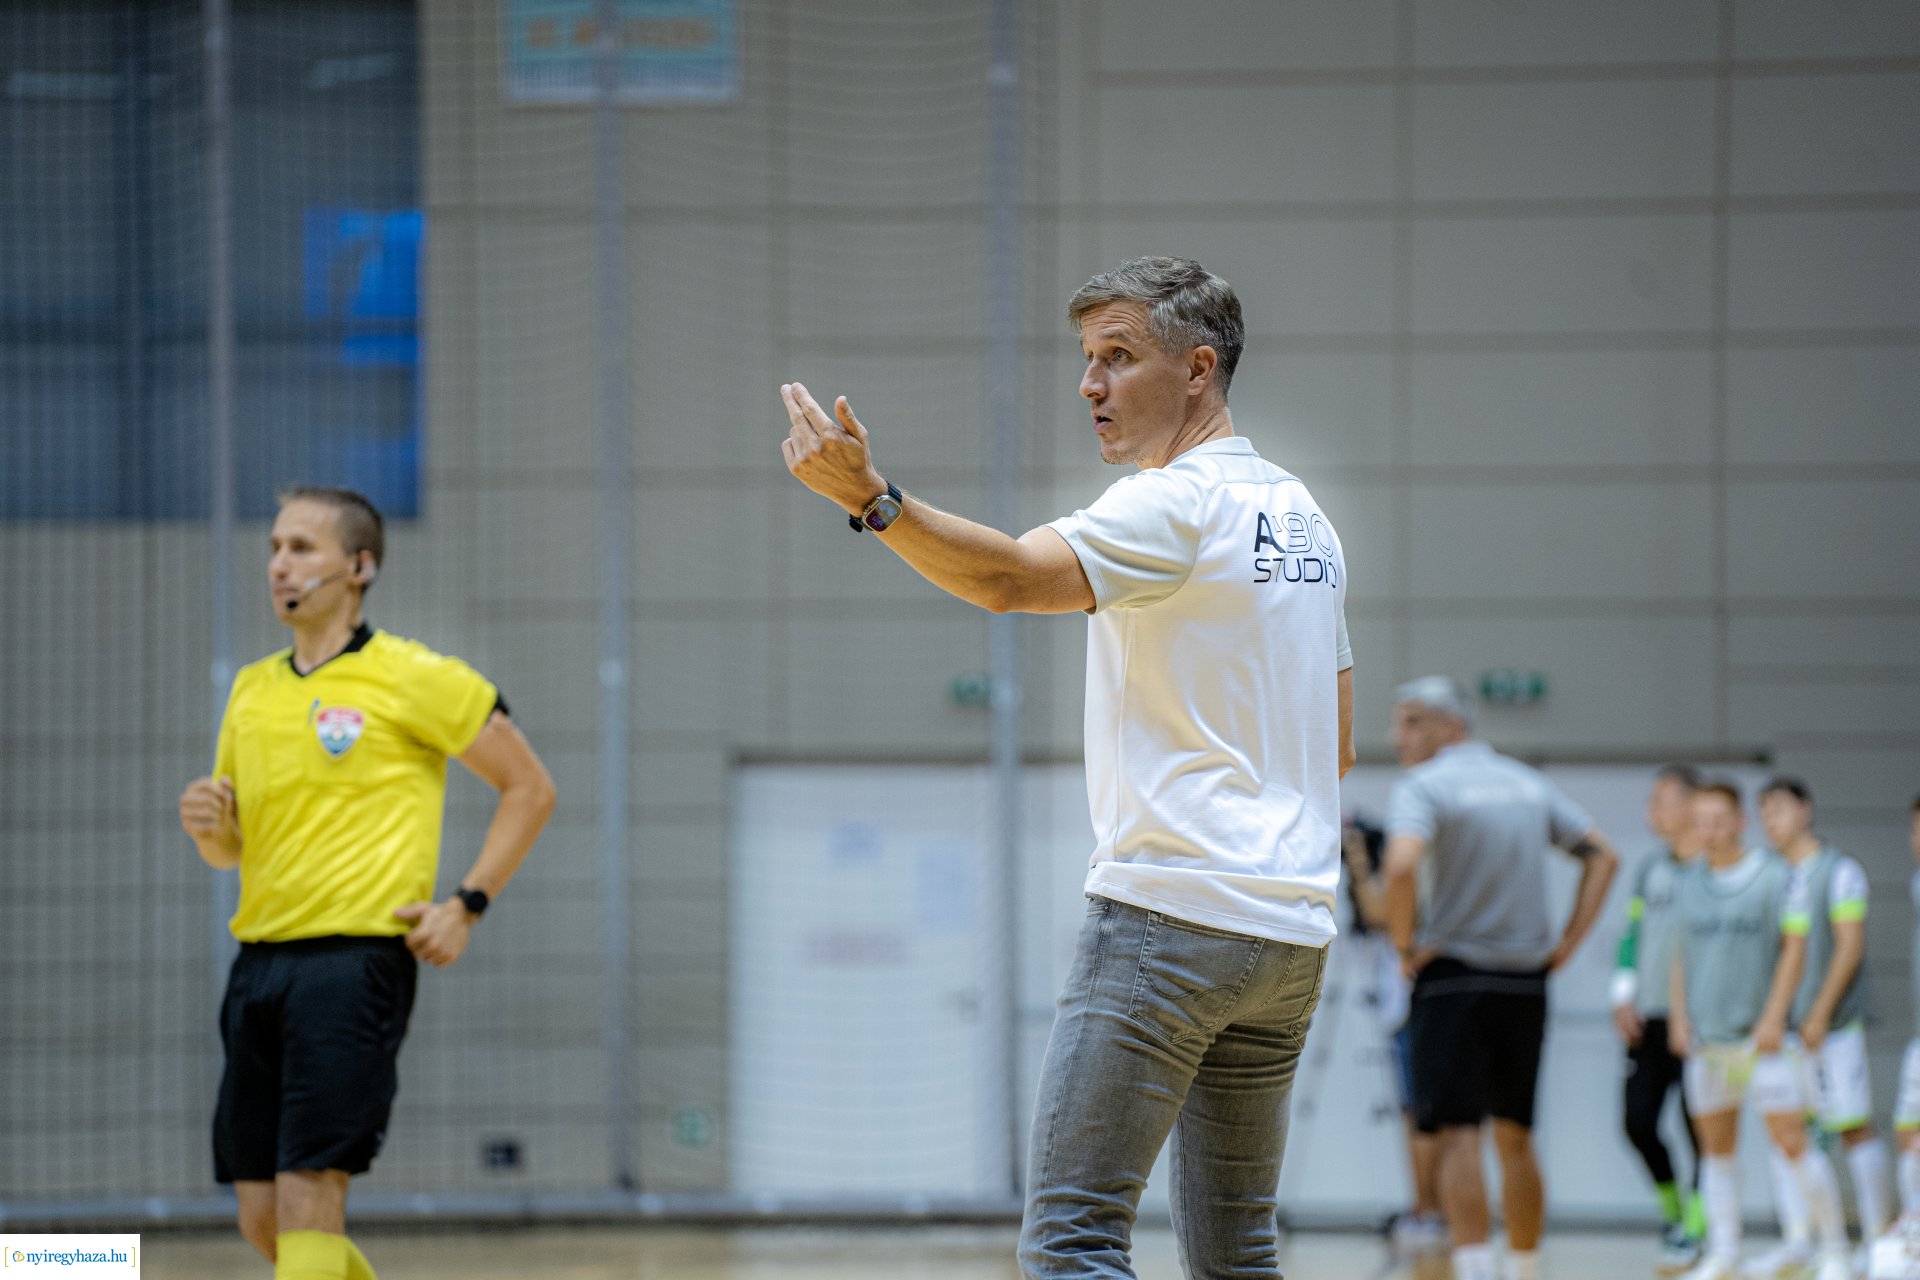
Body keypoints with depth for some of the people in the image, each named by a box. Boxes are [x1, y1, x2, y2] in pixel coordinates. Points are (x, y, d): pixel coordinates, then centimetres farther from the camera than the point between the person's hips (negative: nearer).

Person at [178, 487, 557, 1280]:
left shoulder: (410, 679, -3)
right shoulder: (252, 690, 15)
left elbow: (529, 789, 3)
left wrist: (466, 906, -6)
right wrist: (208, 825, 0)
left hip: (355, 958, -7)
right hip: (260, 961, 7)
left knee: (307, 1196, -14)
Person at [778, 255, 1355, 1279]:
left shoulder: (1176, 503, -10)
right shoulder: (1300, 515, 18)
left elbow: (1012, 576, -28)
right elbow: (1335, 746, 24)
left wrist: (870, 498, -39)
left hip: (1167, 915, -9)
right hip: (1291, 932, 9)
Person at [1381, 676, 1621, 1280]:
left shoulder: (1424, 785, -8)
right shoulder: (1528, 783, 13)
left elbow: (1402, 864, -26)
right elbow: (1603, 857, 14)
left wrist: (1406, 945, -12)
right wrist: (1567, 942, 11)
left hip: (1454, 976, -6)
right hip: (1527, 981, 6)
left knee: (1459, 1134, -8)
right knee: (1515, 1138, 14)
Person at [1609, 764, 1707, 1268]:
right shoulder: (1650, 866, 13)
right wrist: (1623, 993, 6)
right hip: (1648, 1018, 5)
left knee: (1699, 1128, -4)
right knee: (1638, 1120, 2)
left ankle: (1694, 1230, 3)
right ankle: (1672, 1205, 23)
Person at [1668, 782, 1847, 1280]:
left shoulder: (1777, 878, -3)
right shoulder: (1691, 886, 11)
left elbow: (1794, 948, -5)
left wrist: (1773, 1018, -13)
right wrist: (1679, 1016, 5)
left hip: (1759, 1036, -5)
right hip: (1705, 1037, 5)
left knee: (1792, 1141, -8)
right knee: (1717, 1147, 6)